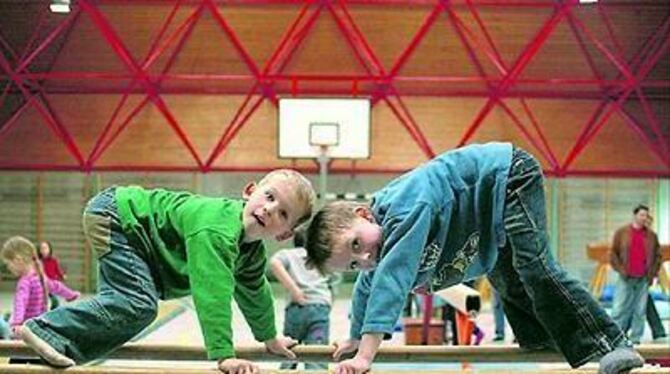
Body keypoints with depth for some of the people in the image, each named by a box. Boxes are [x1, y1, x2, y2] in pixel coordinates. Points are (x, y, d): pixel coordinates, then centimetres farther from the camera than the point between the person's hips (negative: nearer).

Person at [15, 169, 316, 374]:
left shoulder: (253, 252, 1)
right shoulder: (217, 230, -31)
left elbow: (255, 291, 21)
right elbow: (213, 293, -40)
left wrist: (269, 337, 33)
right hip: (115, 214, -10)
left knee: (119, 304, 12)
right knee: (138, 304, -21)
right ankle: (47, 329, -17)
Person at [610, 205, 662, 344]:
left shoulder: (651, 236, 9)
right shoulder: (622, 232, 3)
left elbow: (658, 256, 15)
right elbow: (613, 253, 5)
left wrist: (652, 274, 6)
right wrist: (621, 270, -4)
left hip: (643, 280, 2)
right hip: (626, 279, -2)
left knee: (640, 311, 2)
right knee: (619, 309, -4)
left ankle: (636, 338, 8)